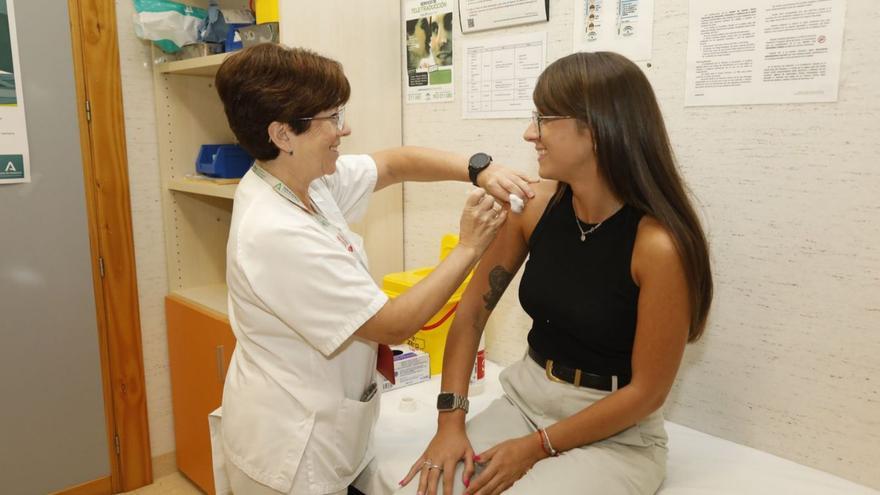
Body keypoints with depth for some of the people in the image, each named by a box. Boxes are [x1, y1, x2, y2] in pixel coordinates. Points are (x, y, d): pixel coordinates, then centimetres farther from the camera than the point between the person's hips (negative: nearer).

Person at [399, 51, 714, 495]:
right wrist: (450, 419, -8)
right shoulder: (537, 204, -9)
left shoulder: (658, 244, -22)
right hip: (525, 400, 4)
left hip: (616, 437, -3)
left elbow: (647, 391, -15)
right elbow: (473, 309, -2)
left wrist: (537, 448, -13)